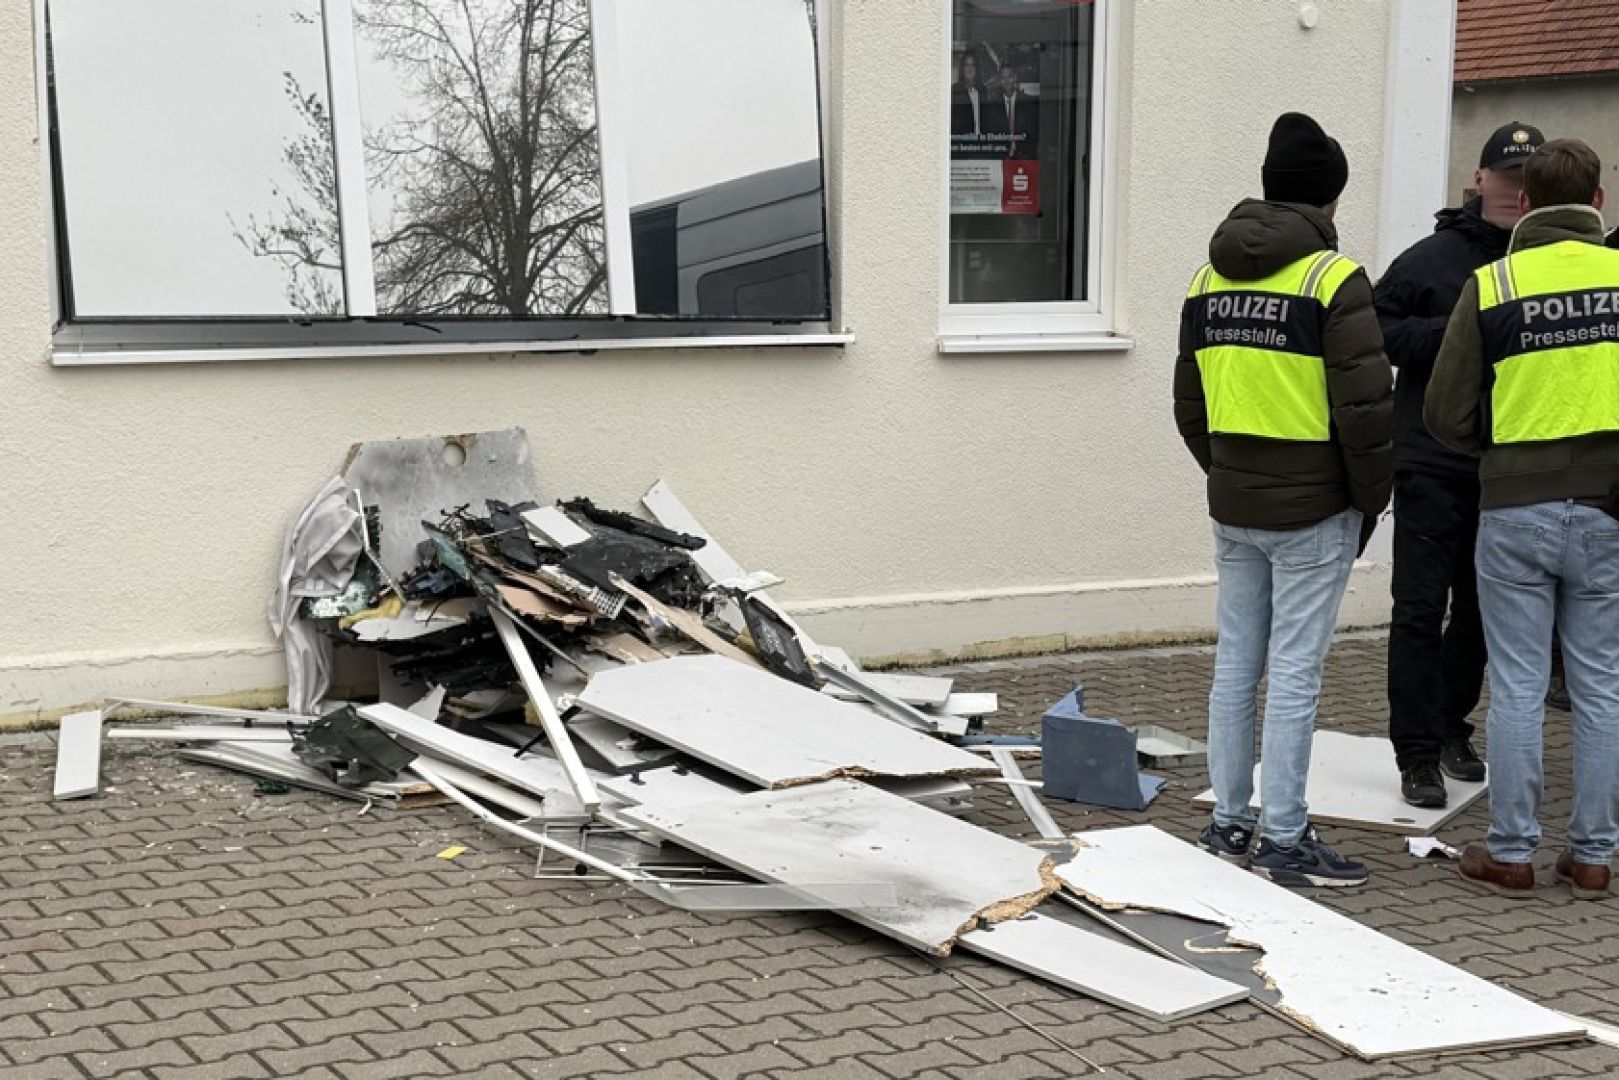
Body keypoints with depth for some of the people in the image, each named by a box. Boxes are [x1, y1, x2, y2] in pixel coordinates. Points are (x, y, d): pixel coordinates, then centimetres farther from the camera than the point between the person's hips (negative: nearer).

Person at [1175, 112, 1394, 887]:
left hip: (1232, 507, 6)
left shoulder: (1210, 278, 8)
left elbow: (1189, 403, 15)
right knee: (1295, 671, -1)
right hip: (1314, 511, -6)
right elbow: (1366, 409, -14)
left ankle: (1229, 821, 20)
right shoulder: (1333, 279, -13)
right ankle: (1283, 839, 5)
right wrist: (1370, 499, -1)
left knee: (1236, 662, 13)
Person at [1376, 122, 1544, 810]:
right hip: (1433, 464, -3)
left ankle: (1452, 728, 31)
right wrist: (1453, 334, -17)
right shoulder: (1434, 258, -3)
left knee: (1482, 610, 14)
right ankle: (1418, 754, 4)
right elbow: (1378, 331, -5)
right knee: (1421, 610, -3)